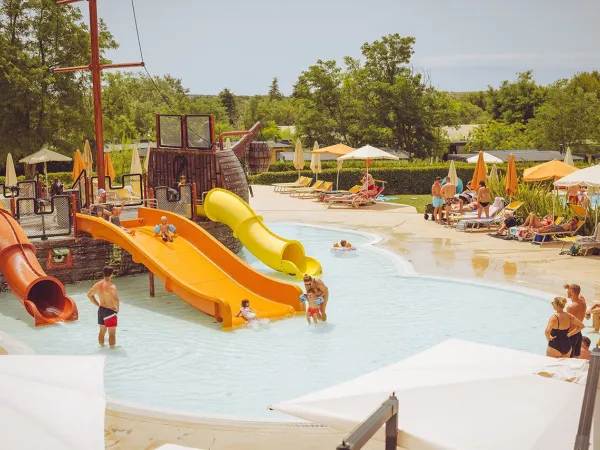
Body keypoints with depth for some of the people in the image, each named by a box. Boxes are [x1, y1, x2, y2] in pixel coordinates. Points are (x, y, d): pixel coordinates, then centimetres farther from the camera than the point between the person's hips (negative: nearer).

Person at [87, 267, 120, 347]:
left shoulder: (98, 285, 0)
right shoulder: (111, 286, -22)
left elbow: (89, 295, 13)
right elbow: (115, 300, -34)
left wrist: (98, 304, 16)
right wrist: (117, 309, -16)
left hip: (101, 310, 7)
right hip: (109, 311, -7)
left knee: (102, 331, 23)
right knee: (112, 333, 4)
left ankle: (101, 345, 36)